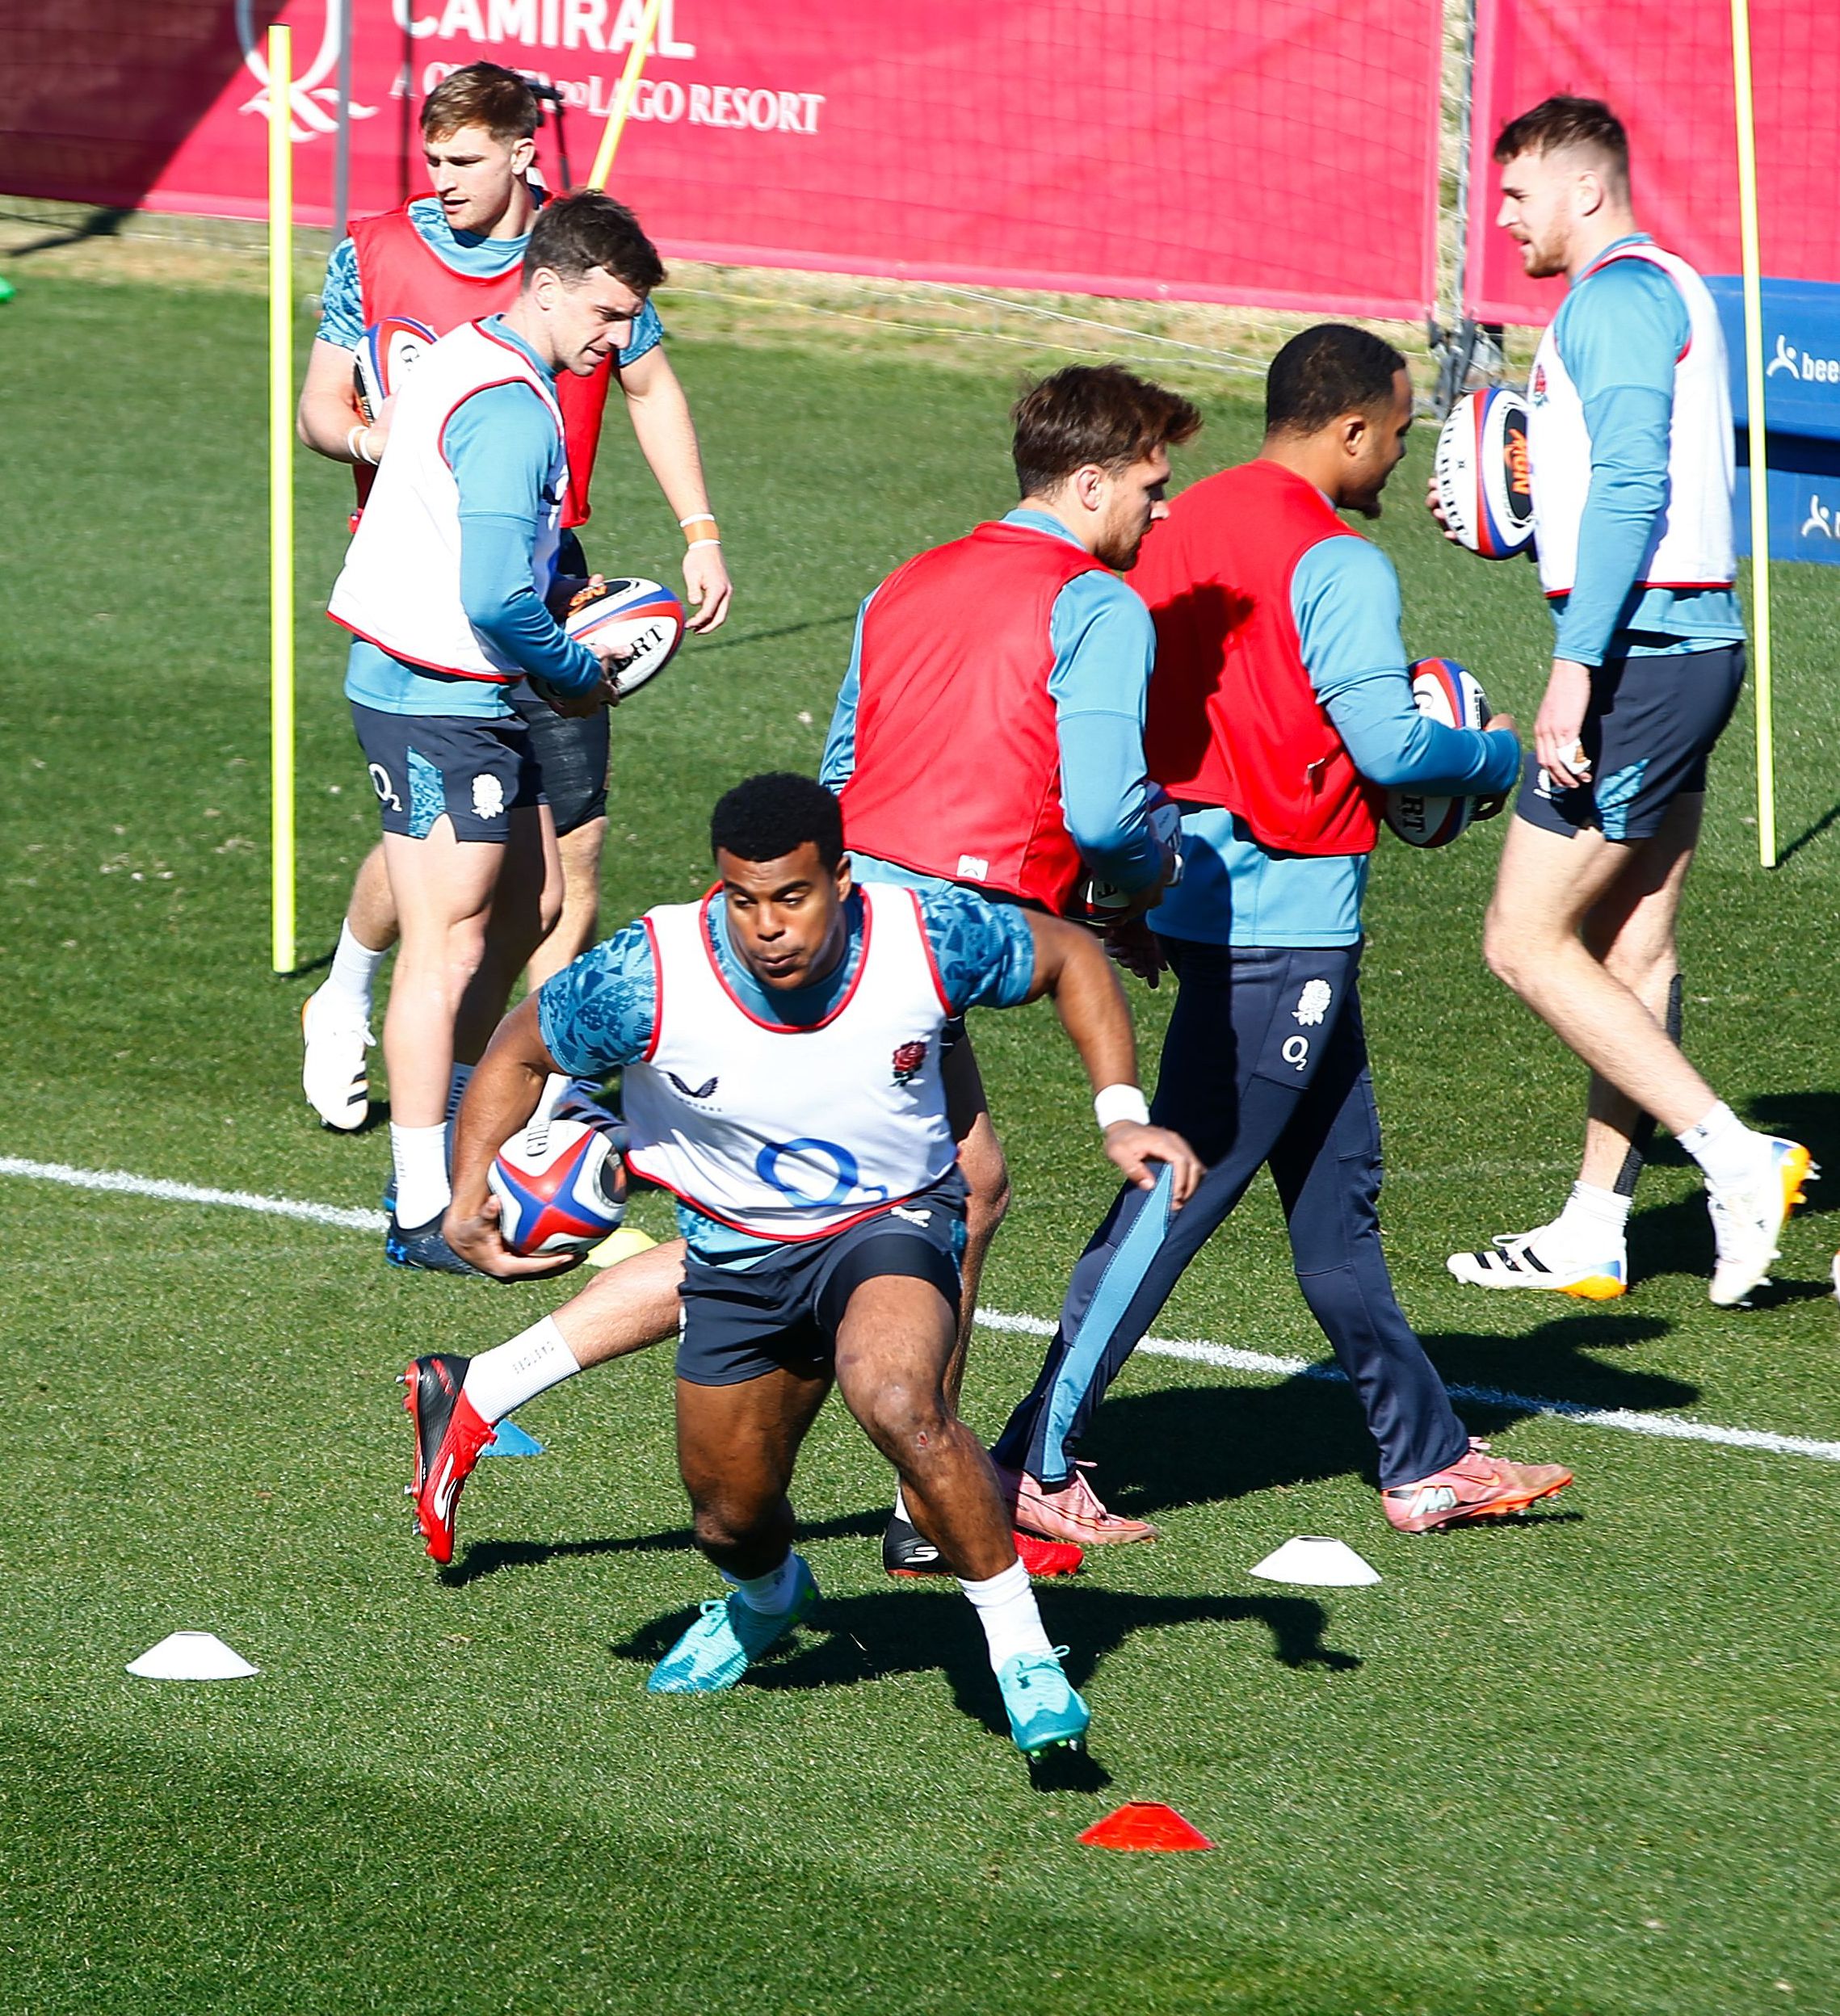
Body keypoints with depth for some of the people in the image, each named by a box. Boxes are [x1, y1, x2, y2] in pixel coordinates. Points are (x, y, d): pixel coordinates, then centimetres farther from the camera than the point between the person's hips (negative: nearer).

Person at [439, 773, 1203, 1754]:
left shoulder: (929, 940, -24)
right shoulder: (649, 978, -25)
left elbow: (1068, 956, -4)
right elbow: (521, 1047, -5)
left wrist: (1123, 1115, -13)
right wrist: (471, 1187, -19)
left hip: (895, 1226, -3)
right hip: (738, 1253, 3)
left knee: (893, 1397, -35)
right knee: (731, 1519, 14)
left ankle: (1021, 1649, -20)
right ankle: (767, 1598, 54)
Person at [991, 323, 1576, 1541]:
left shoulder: (1187, 528, 10)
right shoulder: (1336, 564, -16)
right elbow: (1390, 748, -20)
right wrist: (1498, 756, 0)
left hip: (1201, 892, 9)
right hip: (1288, 924, -9)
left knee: (1337, 1188, 15)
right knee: (1180, 1194, -5)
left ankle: (1427, 1460, 22)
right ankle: (1036, 1465, -4)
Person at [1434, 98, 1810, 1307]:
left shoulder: (1616, 295, -13)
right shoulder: (1671, 289, 19)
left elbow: (1632, 485, -22)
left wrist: (1576, 667, -25)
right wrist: (1518, 511, 21)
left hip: (1640, 651, -10)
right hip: (1695, 643, 10)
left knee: (1529, 943, -8)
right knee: (1631, 946, 11)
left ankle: (1737, 1159, -11)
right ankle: (1595, 1230, 15)